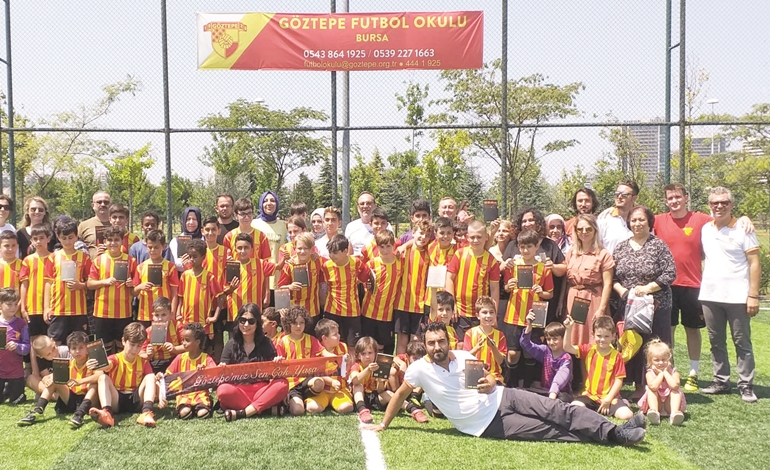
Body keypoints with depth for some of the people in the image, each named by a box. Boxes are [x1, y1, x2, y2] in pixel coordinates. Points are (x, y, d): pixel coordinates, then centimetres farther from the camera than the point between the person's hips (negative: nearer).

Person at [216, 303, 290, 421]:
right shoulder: (231, 344, 9)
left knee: (282, 384, -30)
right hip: (239, 389, -1)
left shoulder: (266, 343, 9)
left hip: (262, 389, 1)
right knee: (223, 390, -33)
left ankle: (242, 413, -30)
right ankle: (267, 407, -26)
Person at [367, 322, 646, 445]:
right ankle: (605, 436, -11)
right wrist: (383, 424, 4)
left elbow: (491, 383, 9)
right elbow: (400, 394, 1)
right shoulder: (420, 369, -12)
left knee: (558, 410, -13)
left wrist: (490, 384, -15)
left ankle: (614, 433, -12)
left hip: (501, 398, 4)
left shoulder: (464, 356, 1)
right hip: (488, 425, -4)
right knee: (550, 432, -12)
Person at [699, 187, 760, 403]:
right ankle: (721, 381, 20)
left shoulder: (742, 229, -4)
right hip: (709, 296, 5)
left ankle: (746, 385, 8)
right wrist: (700, 291, 5)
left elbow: (754, 263, -6)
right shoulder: (705, 229, 9)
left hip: (737, 296, -5)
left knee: (742, 343, 3)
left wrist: (753, 295, -12)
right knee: (716, 342, 11)